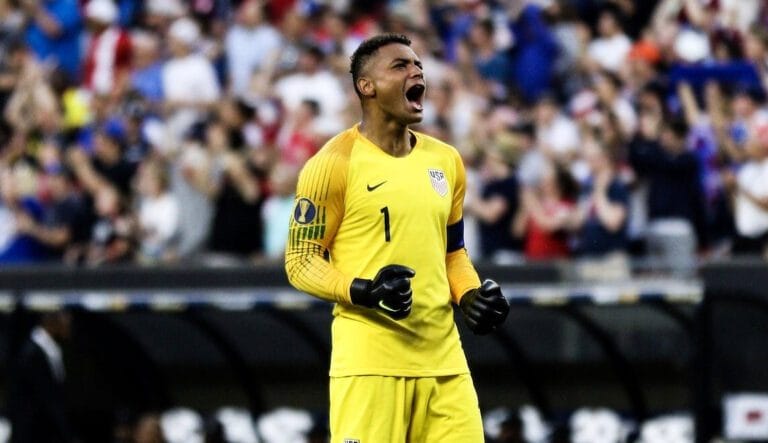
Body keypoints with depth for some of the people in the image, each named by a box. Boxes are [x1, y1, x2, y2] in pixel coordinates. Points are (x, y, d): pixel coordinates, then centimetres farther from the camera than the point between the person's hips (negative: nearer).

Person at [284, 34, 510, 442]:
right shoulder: (335, 163, -5)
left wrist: (471, 297, 5)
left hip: (442, 358, 6)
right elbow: (301, 261, -4)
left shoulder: (445, 161, 14)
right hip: (369, 359, -6)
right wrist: (365, 292, -20)